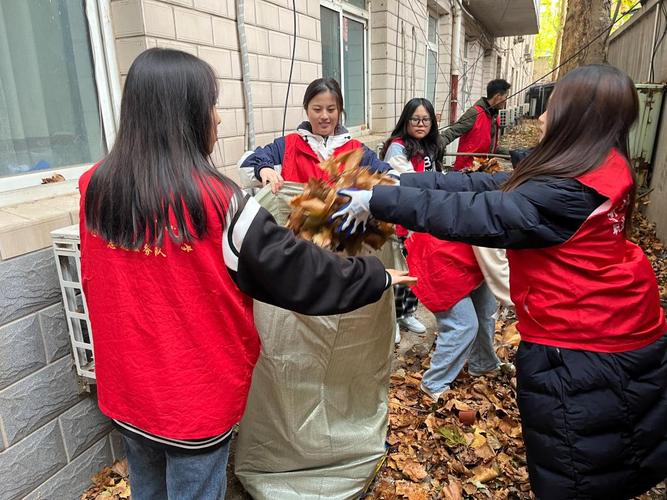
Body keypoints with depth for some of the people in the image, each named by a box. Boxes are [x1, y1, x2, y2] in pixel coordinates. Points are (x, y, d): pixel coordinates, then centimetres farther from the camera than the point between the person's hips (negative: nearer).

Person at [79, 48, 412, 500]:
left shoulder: (94, 188, -8)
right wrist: (376, 276, -5)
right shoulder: (219, 202, -25)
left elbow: (94, 282, 7)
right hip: (195, 395, -5)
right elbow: (297, 272, -18)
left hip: (125, 386, 5)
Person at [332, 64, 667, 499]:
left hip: (581, 356, -9)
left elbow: (476, 215, -28)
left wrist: (378, 200, -24)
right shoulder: (599, 171, 4)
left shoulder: (571, 193, -27)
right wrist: (399, 182, -6)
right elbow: (491, 187, -2)